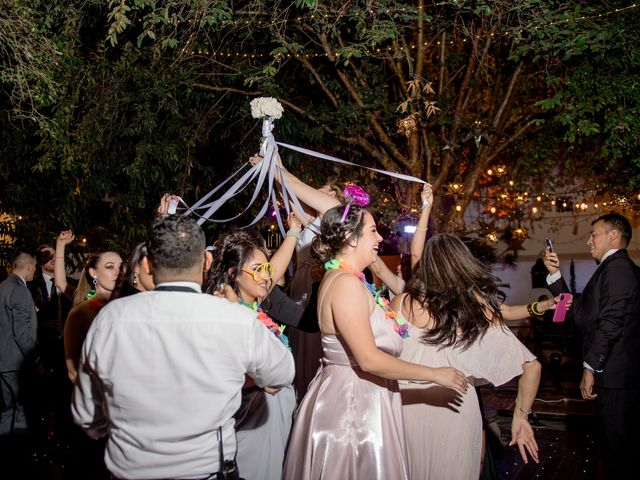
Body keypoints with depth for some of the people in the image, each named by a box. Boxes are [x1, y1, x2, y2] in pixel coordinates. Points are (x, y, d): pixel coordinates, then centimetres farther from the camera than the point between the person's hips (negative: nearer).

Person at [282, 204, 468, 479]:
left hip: (355, 396, 10)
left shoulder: (340, 278, 10)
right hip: (354, 402, -10)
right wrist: (435, 374, -16)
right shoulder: (346, 283, -21)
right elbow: (369, 360, -24)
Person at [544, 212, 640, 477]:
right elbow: (578, 313, 17)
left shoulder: (617, 267, -14)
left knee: (617, 448, -1)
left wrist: (591, 367, -18)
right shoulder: (617, 267, 18)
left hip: (615, 376, -10)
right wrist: (555, 274, 11)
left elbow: (611, 322, -22)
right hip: (618, 376, 10)